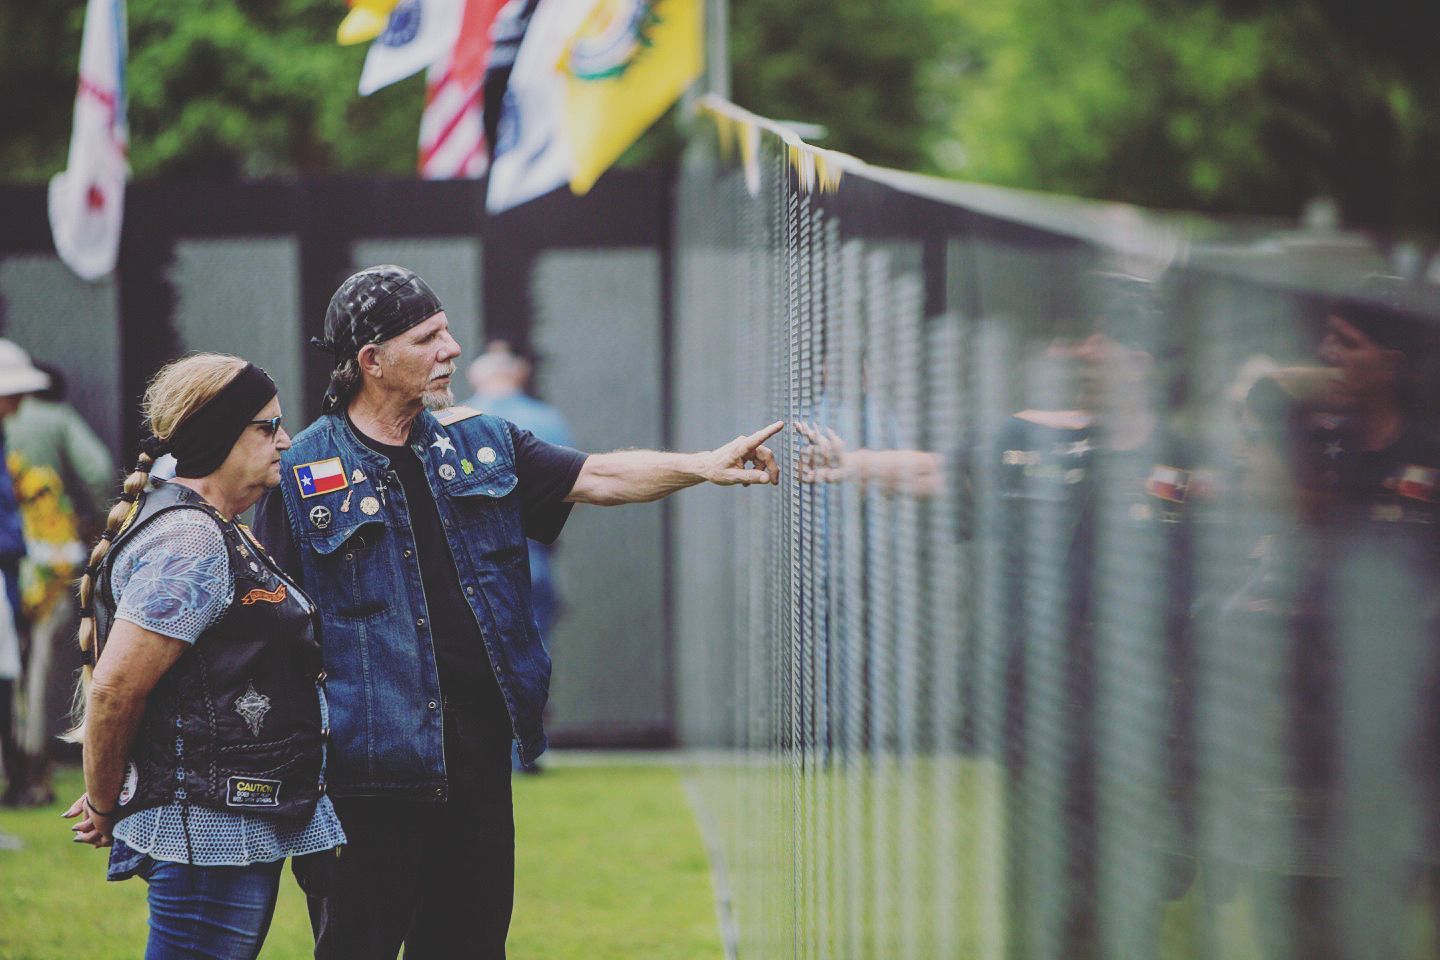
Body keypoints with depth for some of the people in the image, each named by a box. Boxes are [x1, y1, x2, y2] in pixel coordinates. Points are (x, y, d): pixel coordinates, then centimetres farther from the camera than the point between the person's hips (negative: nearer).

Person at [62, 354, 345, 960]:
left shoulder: (217, 533, 18)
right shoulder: (189, 543, -16)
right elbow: (113, 690, -20)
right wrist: (104, 808, -7)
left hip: (249, 832, 10)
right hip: (208, 836, -10)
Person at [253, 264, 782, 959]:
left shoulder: (481, 445, 12)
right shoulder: (301, 473, -3)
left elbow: (597, 478, 7)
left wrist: (702, 466, -8)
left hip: (479, 747, 5)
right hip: (370, 766, -5)